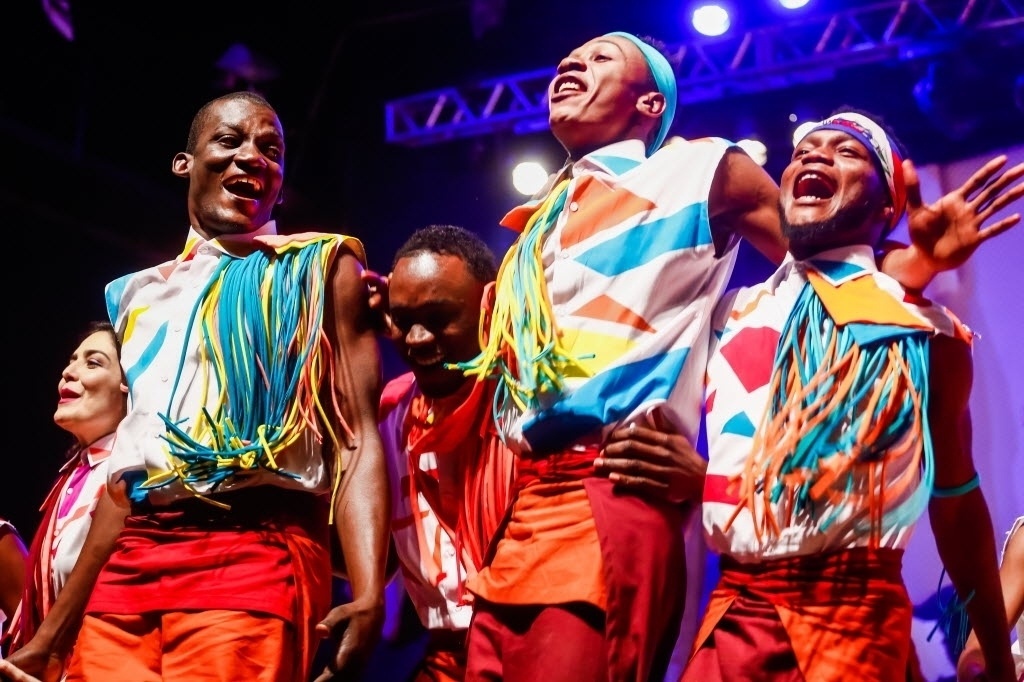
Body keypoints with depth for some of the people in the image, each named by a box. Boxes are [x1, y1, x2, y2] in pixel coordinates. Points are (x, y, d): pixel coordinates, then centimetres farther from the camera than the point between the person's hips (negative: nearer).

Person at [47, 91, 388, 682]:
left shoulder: (322, 269, 10)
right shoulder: (140, 294, 23)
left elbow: (357, 439, -2)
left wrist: (369, 595, -16)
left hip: (254, 558, -4)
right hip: (126, 567, 5)